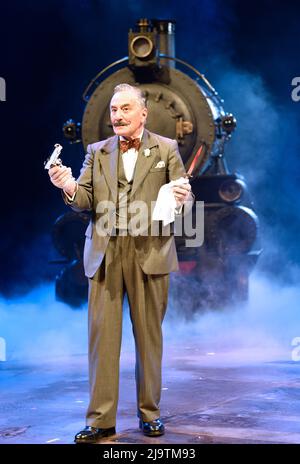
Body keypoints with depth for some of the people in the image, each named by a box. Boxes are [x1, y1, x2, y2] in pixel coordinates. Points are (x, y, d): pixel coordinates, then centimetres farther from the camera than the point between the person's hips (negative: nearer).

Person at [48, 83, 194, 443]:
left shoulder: (166, 149, 8)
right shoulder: (96, 152, 14)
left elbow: (185, 201, 5)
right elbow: (85, 200, 6)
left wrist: (181, 199, -19)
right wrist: (69, 187, -15)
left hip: (149, 253, -1)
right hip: (105, 254, 2)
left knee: (149, 335, 6)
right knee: (102, 335, -2)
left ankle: (149, 413, 18)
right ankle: (100, 419, 3)